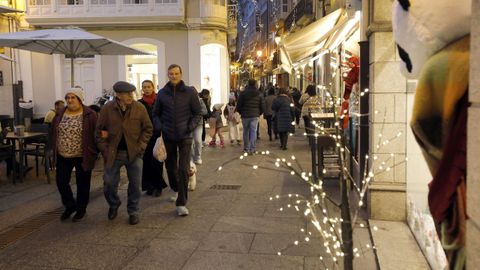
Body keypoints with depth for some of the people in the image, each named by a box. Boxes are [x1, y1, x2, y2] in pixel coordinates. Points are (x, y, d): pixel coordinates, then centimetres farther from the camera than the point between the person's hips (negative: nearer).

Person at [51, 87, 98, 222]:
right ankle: (70, 206, 29)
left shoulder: (90, 115, -11)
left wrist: (93, 153, -12)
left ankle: (81, 209, 26)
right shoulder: (60, 114, 5)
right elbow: (53, 133, 13)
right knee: (61, 182, 7)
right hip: (63, 156, 5)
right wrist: (54, 151, 11)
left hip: (82, 157, -5)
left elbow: (96, 134, -9)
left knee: (82, 184, 7)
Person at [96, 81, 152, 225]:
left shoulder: (140, 108, -6)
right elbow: (99, 131, 2)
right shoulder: (107, 109, -6)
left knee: (135, 184, 6)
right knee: (109, 183, 7)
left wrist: (140, 146, -6)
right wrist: (105, 150, -3)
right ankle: (114, 204, 36)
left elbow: (148, 128, 2)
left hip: (134, 153, 0)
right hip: (113, 153, 0)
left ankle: (133, 211, 25)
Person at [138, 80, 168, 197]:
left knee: (156, 161, -3)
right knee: (146, 161, 3)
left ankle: (158, 186, 9)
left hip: (157, 136, -2)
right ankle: (149, 186, 15)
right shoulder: (139, 103, 7)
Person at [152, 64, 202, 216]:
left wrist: (191, 127, -11)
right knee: (171, 167, 15)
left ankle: (181, 203, -4)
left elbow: (198, 113, 3)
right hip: (168, 136, 3)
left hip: (184, 137, -3)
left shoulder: (189, 92, -2)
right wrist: (159, 127, -3)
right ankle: (176, 190, 42)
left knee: (183, 169, -9)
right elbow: (156, 113, 13)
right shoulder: (162, 93, 4)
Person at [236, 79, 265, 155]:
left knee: (246, 132, 11)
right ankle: (252, 149, -2)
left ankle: (246, 148, 19)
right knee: (253, 132, 2)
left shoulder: (243, 93, -5)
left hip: (245, 116, 0)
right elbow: (263, 106, 2)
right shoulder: (259, 94, 1)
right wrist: (259, 113, 17)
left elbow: (238, 106, -5)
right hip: (255, 116, 1)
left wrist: (241, 113, 12)